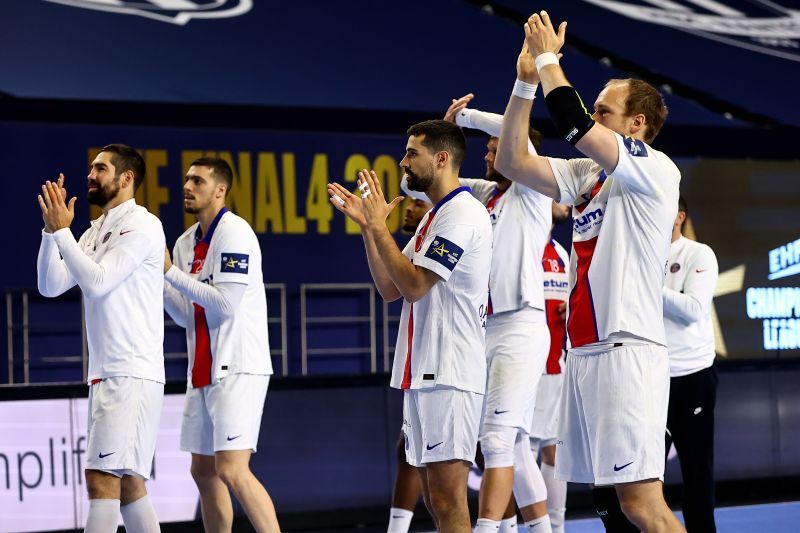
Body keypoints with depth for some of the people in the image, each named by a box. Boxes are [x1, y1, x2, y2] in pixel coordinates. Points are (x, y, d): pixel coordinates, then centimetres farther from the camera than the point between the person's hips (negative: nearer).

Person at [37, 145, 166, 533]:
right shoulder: (95, 232, 17)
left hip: (132, 375, -9)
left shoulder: (142, 225, -7)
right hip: (106, 376, 9)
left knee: (102, 479, -15)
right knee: (128, 484, 9)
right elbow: (51, 286, 10)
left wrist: (62, 230, -12)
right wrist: (51, 228, 1)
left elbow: (97, 282, -17)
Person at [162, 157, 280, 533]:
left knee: (231, 470, -16)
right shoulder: (186, 242, 14)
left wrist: (171, 272, -13)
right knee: (204, 472, 11)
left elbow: (225, 303, -18)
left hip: (238, 370, -9)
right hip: (203, 372, 9)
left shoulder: (234, 233, -10)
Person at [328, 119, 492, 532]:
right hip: (423, 374, 10)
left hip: (449, 375, -10)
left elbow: (413, 285, -19)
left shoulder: (463, 214, -11)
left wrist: (379, 225, -11)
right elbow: (390, 288, 18)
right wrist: (366, 224, 12)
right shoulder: (435, 216, 20)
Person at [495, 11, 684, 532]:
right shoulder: (589, 175, 17)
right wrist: (526, 80, 5)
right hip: (585, 350, 8)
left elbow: (574, 125, -18)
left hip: (628, 349, -8)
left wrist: (548, 58, -5)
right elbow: (512, 163, 12)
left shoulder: (656, 170, -6)